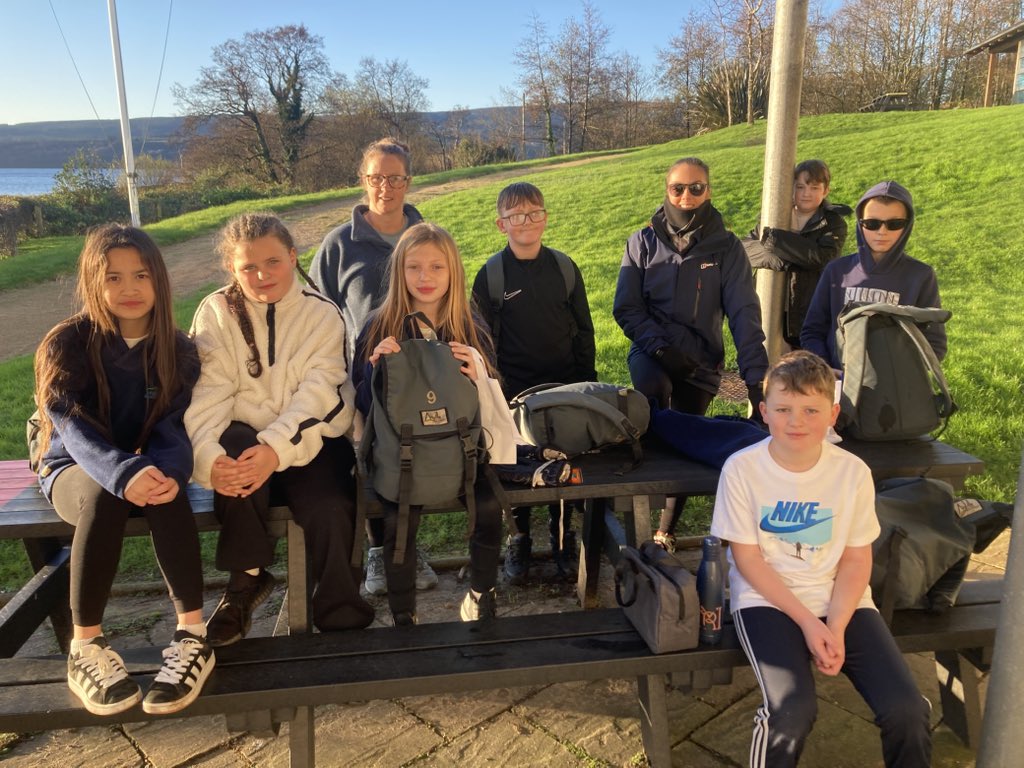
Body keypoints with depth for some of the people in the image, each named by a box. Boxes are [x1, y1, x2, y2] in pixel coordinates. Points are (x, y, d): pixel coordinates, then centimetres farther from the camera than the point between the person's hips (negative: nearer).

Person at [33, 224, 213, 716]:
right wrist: (124, 472, -43)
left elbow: (175, 425, -12)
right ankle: (85, 648, -25)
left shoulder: (176, 350, -3)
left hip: (145, 464, 2)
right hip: (75, 467, -1)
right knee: (104, 497, -37)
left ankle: (193, 635, -31)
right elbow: (74, 426, -24)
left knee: (166, 491, -34)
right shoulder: (66, 344, -11)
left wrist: (168, 472, -36)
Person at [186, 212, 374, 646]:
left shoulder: (323, 316, -1)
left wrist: (276, 449, -31)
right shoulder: (216, 313, 2)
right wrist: (210, 455, -29)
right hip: (245, 440, 1)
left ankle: (343, 624, -8)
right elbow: (207, 393, -10)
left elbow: (316, 397, -14)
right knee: (234, 448, -34)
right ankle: (246, 579, -14)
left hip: (307, 445, -1)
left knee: (332, 512, -28)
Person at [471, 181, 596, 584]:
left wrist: (587, 380, 4)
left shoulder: (565, 267, 1)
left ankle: (563, 536, 27)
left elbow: (583, 328, 7)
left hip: (564, 385, 2)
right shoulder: (491, 274, -5)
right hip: (514, 389, -1)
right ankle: (519, 539, 25)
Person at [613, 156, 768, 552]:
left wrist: (756, 377, -21)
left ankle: (665, 531, 28)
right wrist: (661, 347, -17)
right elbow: (626, 308, -2)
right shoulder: (643, 242, 0)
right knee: (652, 388, -36)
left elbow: (744, 314, -11)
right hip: (652, 351, -1)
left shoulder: (726, 247, -3)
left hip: (700, 360, 1)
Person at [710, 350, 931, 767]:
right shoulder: (741, 468, -12)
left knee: (907, 710, -14)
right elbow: (747, 558, -8)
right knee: (792, 711, -26)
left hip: (840, 601, 3)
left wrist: (836, 627, -13)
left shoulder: (853, 472, -5)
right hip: (766, 599, -3)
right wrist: (808, 621, -14)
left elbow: (856, 559, 0)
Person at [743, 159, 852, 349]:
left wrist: (772, 237, -20)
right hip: (773, 317, 3)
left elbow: (822, 256, -21)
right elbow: (745, 248, -5)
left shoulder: (834, 224, -1)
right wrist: (779, 258, -23)